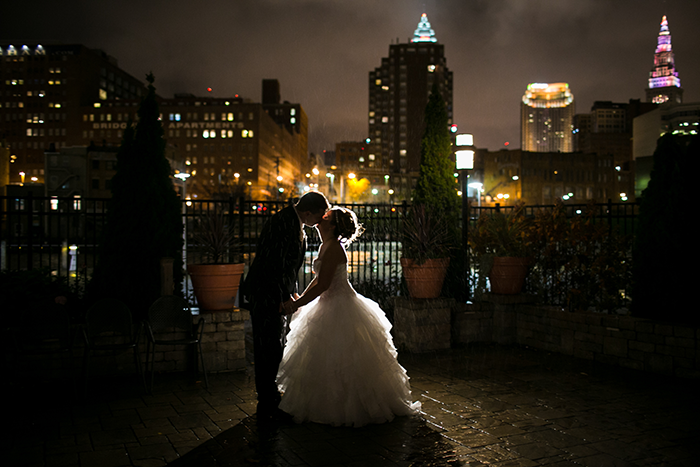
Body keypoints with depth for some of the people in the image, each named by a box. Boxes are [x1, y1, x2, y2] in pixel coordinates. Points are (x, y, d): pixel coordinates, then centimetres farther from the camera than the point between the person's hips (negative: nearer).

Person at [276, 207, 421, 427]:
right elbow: (317, 280, 17)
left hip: (341, 309, -10)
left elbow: (322, 285, -23)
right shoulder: (326, 246, 11)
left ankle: (346, 409, 13)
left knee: (340, 361, -1)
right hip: (332, 306, 10)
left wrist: (297, 305, -19)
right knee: (329, 359, 17)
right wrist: (299, 300, 13)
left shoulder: (333, 249, -20)